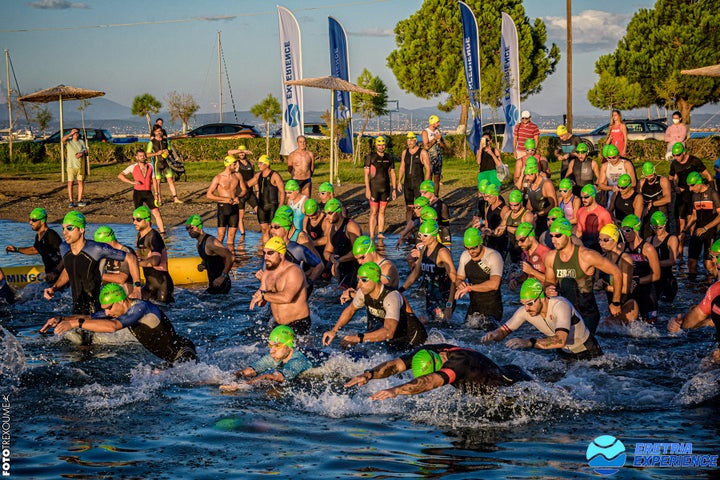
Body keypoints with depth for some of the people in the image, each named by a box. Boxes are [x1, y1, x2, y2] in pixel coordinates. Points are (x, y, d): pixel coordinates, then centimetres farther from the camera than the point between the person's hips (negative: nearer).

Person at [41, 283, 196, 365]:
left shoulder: (141, 307, -27)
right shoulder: (118, 310, 3)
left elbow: (112, 326, -40)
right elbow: (89, 317, 2)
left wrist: (76, 323, -42)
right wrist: (61, 319, -13)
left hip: (184, 355, -10)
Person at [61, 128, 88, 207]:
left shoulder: (81, 142, 14)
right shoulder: (68, 142, 4)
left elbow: (86, 152, 10)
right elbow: (62, 139, -18)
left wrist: (82, 153, -12)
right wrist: (71, 134, -12)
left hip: (80, 166, 3)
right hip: (71, 166, -3)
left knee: (81, 182, 2)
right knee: (70, 183, -6)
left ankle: (79, 201, 9)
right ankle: (71, 201, -3)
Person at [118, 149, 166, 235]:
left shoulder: (150, 166, 9)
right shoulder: (133, 167, 1)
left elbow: (153, 180, 13)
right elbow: (120, 176, -2)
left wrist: (156, 193, 7)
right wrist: (131, 182, -14)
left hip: (148, 193, 1)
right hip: (138, 193, -1)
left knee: (156, 212, -10)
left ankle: (162, 233, -11)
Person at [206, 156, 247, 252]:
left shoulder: (238, 176, 5)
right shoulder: (218, 178, -7)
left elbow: (244, 189, 17)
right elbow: (209, 195, -7)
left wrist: (238, 197, -5)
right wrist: (224, 199, -15)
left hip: (234, 207, 4)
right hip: (223, 207, -4)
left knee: (232, 234, 7)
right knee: (221, 235, -8)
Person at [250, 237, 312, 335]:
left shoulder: (294, 271, -14)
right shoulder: (267, 273, 10)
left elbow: (287, 297, -29)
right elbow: (261, 303, 14)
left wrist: (263, 295, -18)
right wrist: (258, 300, -11)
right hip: (278, 325, 7)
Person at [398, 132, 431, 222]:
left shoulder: (422, 152, -3)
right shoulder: (405, 152, 11)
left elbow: (428, 169, -5)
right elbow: (402, 168, 16)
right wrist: (399, 181, 6)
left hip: (419, 183, -4)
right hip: (407, 183, 4)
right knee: (408, 207, 6)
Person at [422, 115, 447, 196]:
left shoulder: (438, 131, 10)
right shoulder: (425, 132, -4)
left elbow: (445, 146, 9)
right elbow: (426, 146, -15)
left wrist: (439, 140, -9)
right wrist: (435, 139, -13)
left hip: (439, 158, 5)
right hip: (430, 158, -5)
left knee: (437, 179, 7)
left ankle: (436, 196, 12)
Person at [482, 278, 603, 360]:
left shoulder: (560, 305, -37)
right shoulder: (524, 311, -18)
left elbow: (560, 341, -50)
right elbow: (503, 330, -10)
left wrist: (528, 342, -60)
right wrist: (494, 335, -35)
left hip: (588, 353, -5)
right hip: (565, 354, 5)